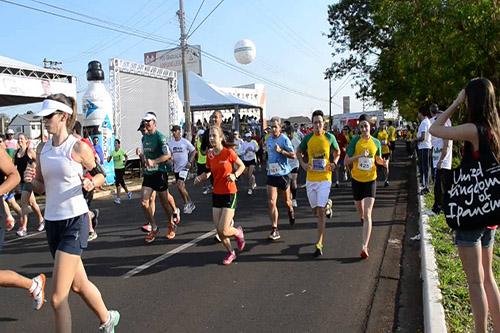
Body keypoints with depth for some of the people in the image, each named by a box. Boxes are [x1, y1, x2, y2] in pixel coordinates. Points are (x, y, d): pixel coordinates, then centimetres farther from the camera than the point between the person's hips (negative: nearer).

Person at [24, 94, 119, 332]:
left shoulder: (78, 147, -11)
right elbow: (40, 188, 12)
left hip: (74, 222, -7)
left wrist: (91, 183, -20)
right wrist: (31, 180, -9)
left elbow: (100, 175, 1)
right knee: (78, 284, 21)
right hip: (52, 222, 7)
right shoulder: (42, 149, 6)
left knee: (57, 298, -8)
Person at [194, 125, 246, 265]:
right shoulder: (209, 154, 1)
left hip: (229, 194, -5)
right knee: (219, 231, 6)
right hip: (216, 194, 5)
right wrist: (200, 177, -6)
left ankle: (238, 232, 25)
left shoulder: (229, 152, -13)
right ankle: (230, 253, 31)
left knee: (224, 231, -10)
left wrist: (235, 175, -19)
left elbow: (242, 166, 0)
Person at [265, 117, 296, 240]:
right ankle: (274, 229, -5)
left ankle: (290, 211, 51)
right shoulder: (268, 139, 7)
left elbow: (293, 155, -13)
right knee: (271, 202, -8)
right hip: (271, 174, 4)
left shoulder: (285, 139, -10)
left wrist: (281, 151, -24)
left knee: (286, 201, 15)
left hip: (283, 173, -3)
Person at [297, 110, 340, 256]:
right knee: (315, 211, 11)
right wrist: (303, 163, 0)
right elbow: (299, 152, 17)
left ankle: (319, 244, -3)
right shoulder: (308, 138, 1)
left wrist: (334, 163, -2)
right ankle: (327, 205, 48)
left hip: (325, 178, -3)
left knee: (320, 212, -10)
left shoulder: (330, 137, -2)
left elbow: (337, 152, 15)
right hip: (310, 179, 3)